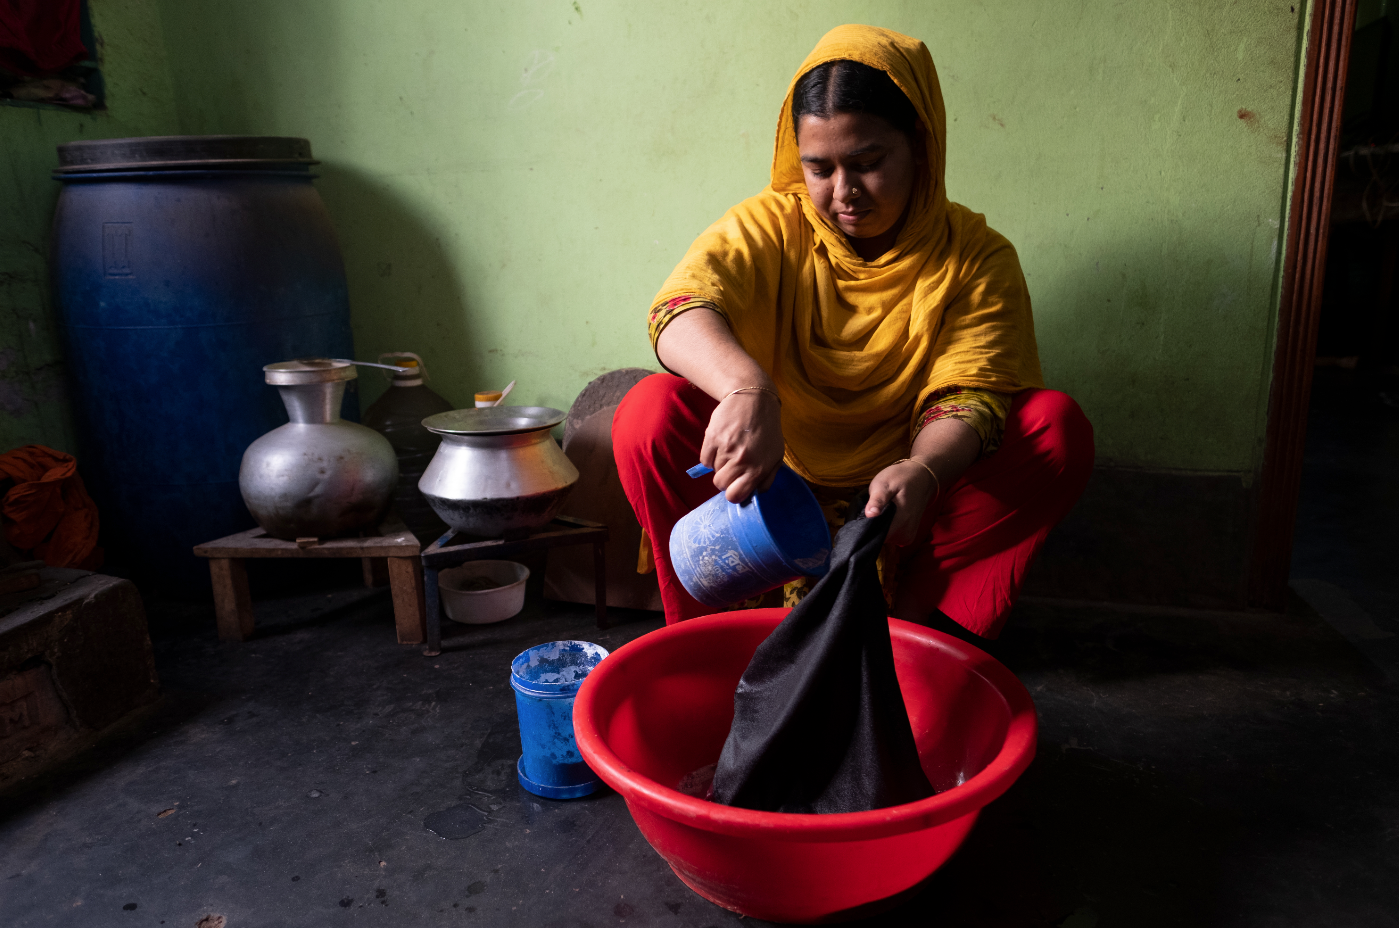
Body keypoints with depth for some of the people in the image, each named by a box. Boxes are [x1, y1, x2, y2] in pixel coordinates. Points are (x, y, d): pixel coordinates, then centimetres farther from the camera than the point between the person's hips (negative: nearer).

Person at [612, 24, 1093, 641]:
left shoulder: (976, 258, -4)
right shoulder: (769, 227, -5)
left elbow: (967, 402, -14)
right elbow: (681, 312, -25)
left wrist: (921, 472, -39)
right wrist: (746, 388, -48)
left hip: (897, 502, 1)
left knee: (1056, 425, -20)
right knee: (651, 411, -24)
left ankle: (910, 632, -23)